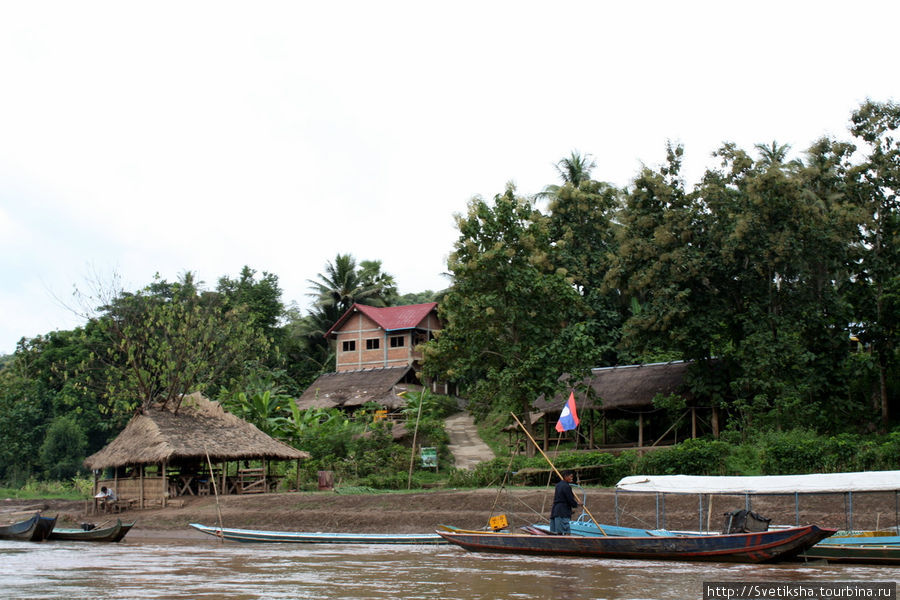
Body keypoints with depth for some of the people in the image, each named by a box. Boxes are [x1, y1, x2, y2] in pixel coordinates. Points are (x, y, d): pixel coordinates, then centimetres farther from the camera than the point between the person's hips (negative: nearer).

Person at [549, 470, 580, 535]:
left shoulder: (558, 485, 16)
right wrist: (577, 504, 6)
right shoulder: (566, 486, -13)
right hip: (563, 513, -9)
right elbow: (570, 500, -13)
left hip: (556, 511, 9)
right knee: (566, 532, -12)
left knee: (559, 532, 10)